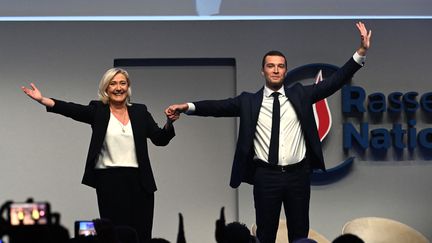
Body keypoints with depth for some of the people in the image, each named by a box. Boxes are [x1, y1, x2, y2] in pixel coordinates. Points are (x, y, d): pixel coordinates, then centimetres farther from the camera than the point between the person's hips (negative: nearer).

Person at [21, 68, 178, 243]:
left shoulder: (140, 112, 12)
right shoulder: (98, 110, 5)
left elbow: (160, 139, 7)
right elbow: (73, 110, -11)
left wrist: (170, 122, -13)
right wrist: (43, 100, -26)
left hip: (139, 182, 2)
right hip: (109, 182, -2)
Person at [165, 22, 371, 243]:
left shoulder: (300, 94, 6)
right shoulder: (249, 101, 3)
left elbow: (334, 82, 0)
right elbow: (220, 106, -7)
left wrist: (361, 53, -10)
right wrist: (188, 107, -23)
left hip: (298, 175, 1)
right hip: (266, 176, -1)